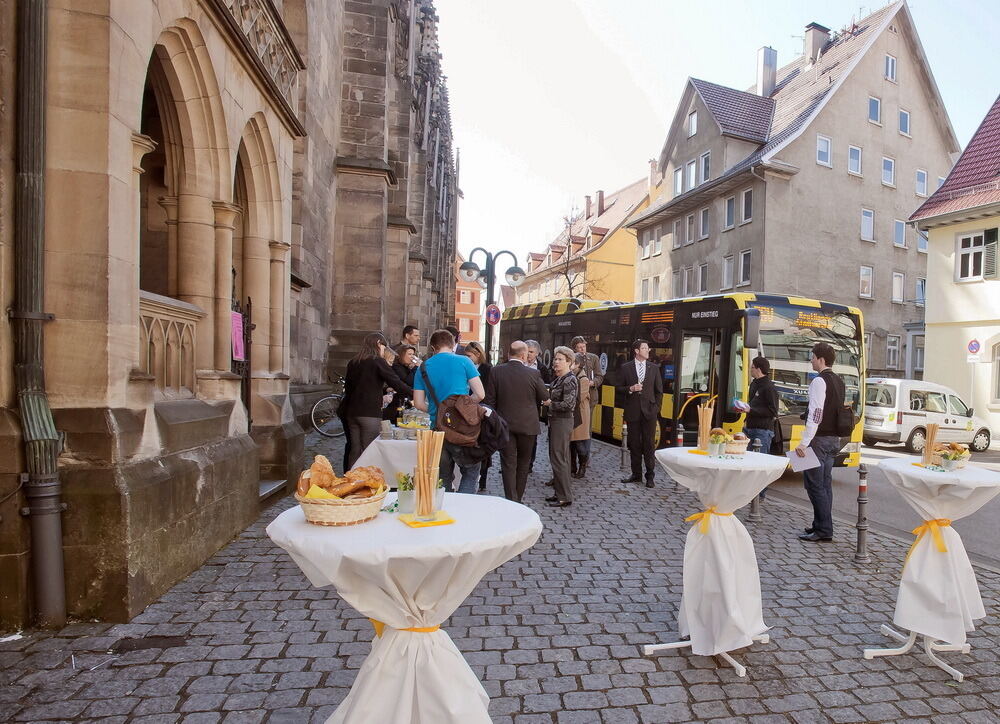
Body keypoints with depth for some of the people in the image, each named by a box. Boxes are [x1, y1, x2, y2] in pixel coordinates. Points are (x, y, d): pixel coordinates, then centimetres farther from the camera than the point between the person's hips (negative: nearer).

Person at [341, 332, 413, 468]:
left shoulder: (353, 363, 12)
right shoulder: (378, 362, -8)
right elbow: (396, 383, -13)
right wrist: (414, 394, -6)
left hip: (352, 412, 7)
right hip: (370, 414, -6)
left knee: (355, 451, 12)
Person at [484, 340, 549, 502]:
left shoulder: (496, 371, -7)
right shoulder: (533, 373, -12)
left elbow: (489, 400, -3)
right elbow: (545, 397, 1)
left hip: (504, 424, 1)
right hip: (528, 425, 0)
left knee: (508, 464, 6)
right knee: (523, 464, 16)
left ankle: (511, 501, 4)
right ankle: (518, 499, 26)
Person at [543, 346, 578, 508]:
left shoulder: (570, 380, -16)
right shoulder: (558, 379, 12)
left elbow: (568, 405, -22)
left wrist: (550, 403, -12)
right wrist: (547, 400, 4)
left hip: (563, 422, -10)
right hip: (554, 420, 10)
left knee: (558, 459, -4)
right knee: (558, 457, 15)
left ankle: (565, 497, 5)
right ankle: (560, 493, 26)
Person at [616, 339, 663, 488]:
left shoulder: (654, 368, 7)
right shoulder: (625, 368, 3)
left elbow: (659, 391, 9)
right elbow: (618, 388, 5)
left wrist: (656, 408, 1)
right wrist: (630, 389, -13)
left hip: (649, 411, 0)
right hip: (633, 412, 0)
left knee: (649, 444, 2)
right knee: (634, 445, 8)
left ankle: (650, 476, 12)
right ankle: (636, 474, 20)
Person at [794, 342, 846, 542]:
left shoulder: (819, 381, -15)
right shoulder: (839, 381, 14)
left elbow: (816, 415, -22)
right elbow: (839, 410, 19)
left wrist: (804, 443, -23)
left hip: (820, 439, -9)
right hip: (834, 439, 10)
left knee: (815, 484, -4)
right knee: (825, 483, 14)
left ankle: (824, 529, -1)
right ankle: (821, 525, 21)